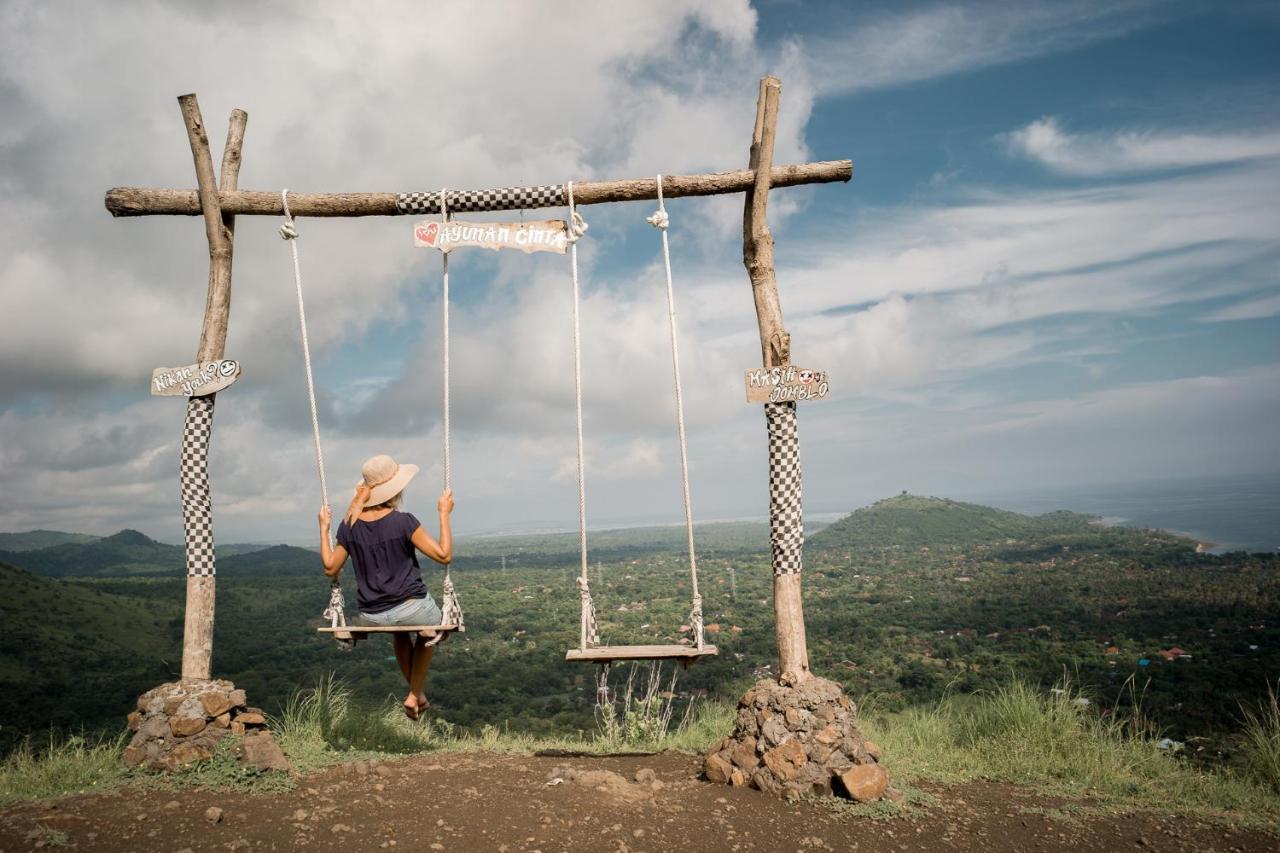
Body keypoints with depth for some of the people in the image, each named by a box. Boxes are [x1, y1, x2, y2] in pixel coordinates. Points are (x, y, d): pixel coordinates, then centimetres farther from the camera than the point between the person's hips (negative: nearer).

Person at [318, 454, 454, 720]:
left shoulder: (349, 526, -3)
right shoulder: (403, 522, -18)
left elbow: (330, 568, 8)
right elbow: (444, 555, -15)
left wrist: (323, 528, 16)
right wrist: (444, 514, -7)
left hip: (371, 617, 5)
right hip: (413, 609, -4)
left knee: (400, 630, 40)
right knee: (430, 627, 33)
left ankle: (418, 693, 46)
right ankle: (414, 695, 34)